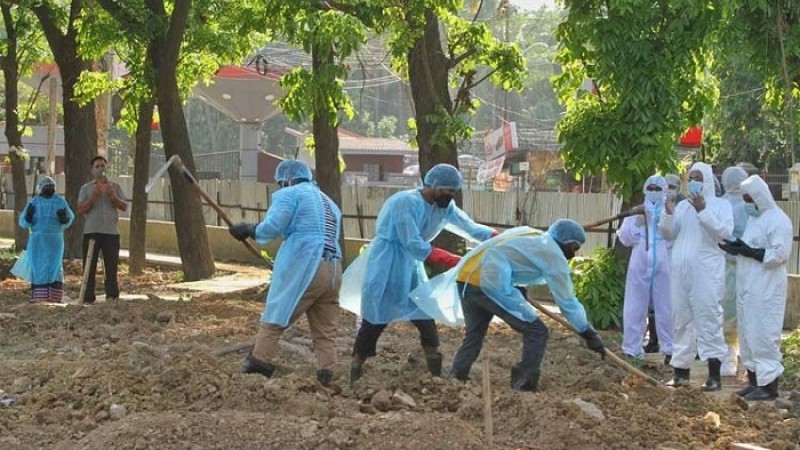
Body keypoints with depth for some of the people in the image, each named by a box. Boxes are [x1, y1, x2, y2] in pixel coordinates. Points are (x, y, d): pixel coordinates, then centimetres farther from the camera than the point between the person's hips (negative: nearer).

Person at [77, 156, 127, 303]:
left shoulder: (115, 187, 14)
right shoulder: (86, 188, 11)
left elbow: (124, 206, 5)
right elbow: (81, 209, 1)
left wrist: (112, 196, -10)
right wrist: (93, 197, -11)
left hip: (111, 232, 1)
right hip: (91, 232, -1)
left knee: (111, 266, -2)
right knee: (89, 267, -2)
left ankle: (112, 297, -1)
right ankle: (88, 299, -1)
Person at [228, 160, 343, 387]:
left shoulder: (290, 194, 4)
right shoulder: (329, 203, 28)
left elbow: (271, 228, -8)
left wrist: (249, 229, 9)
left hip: (303, 269, -7)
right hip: (333, 271, 7)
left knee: (274, 319, 0)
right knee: (326, 332, 7)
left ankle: (257, 366, -3)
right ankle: (326, 379, -1)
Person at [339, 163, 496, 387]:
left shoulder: (445, 207, 2)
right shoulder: (406, 202, -22)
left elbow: (471, 228, -3)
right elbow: (414, 246, -26)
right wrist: (453, 261, -28)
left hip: (411, 268, 8)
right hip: (386, 267, -7)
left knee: (426, 317, 2)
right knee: (374, 321, -5)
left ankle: (436, 377, 7)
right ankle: (354, 379, 3)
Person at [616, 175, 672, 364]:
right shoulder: (636, 212, 14)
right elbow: (624, 238, 7)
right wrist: (637, 224, -6)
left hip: (663, 266, -2)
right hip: (639, 265, 2)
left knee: (665, 309, -1)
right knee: (634, 309, 3)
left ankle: (670, 349, 7)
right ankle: (632, 350, 8)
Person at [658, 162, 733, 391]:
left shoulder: (721, 205, 3)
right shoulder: (682, 206, 16)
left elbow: (724, 231, -12)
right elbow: (668, 234, 12)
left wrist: (703, 211, -21)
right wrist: (668, 214, -7)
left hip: (706, 273, -5)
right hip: (680, 271, 5)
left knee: (708, 318, -10)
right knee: (680, 318, 7)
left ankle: (714, 375, -11)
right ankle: (681, 370, 14)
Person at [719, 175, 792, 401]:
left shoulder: (778, 220, -11)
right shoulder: (753, 218, 17)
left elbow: (780, 254, -18)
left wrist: (748, 251, -20)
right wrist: (737, 249, 3)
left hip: (766, 289, -9)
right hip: (748, 287, 9)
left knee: (763, 334, -9)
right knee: (748, 334, 11)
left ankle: (769, 385, -5)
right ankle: (754, 380, 17)